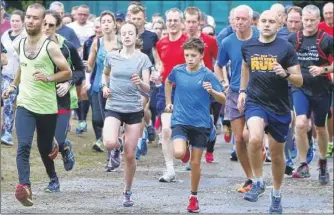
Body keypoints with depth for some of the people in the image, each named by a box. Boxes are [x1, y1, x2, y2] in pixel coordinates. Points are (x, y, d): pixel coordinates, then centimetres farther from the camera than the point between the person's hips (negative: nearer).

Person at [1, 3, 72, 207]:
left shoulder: (50, 46, -12)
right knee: (23, 146, -18)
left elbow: (67, 72, -7)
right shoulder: (19, 44, 4)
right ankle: (25, 187, -29)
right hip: (25, 105, 3)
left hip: (47, 107, -3)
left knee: (45, 148, 12)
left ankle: (53, 178, 44)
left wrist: (48, 78, -22)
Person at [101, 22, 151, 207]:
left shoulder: (142, 59, -4)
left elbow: (147, 89, -8)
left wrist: (140, 82, -30)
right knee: (109, 144, -27)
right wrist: (105, 86, 4)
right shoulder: (111, 56, 2)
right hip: (113, 108, 0)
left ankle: (127, 192, 21)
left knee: (130, 156, 2)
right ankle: (116, 149, 11)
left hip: (134, 110, 0)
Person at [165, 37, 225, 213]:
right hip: (180, 121, 1)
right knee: (179, 153, -23)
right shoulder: (177, 71, -1)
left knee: (195, 163, 4)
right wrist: (168, 102, 20)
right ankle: (186, 151, 15)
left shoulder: (207, 75, -10)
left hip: (201, 124, -1)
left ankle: (193, 197, 22)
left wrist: (212, 91, -29)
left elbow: (223, 100, -11)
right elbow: (168, 82, 24)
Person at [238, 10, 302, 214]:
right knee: (255, 139, -29)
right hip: (255, 103, 0)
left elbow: (299, 81, -6)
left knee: (277, 154, 11)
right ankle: (258, 183, -8)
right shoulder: (248, 46, 2)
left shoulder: (286, 48, -6)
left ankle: (277, 196, 32)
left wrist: (285, 74, -25)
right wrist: (242, 91, 17)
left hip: (280, 107, 0)